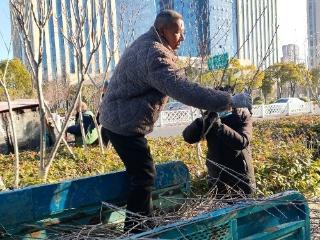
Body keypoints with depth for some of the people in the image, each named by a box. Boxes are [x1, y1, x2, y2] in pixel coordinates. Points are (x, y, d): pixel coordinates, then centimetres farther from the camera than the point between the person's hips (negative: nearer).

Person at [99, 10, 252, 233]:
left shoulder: (147, 44, 10)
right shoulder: (154, 56, -25)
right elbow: (185, 90, -35)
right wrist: (230, 100, -33)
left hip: (118, 119, 11)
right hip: (125, 124, -11)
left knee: (140, 172, 19)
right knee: (144, 175, -4)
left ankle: (143, 221, 33)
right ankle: (136, 229, 9)